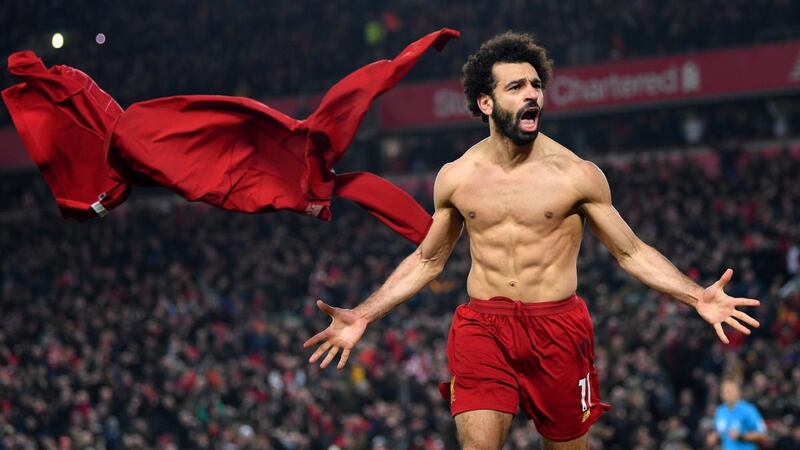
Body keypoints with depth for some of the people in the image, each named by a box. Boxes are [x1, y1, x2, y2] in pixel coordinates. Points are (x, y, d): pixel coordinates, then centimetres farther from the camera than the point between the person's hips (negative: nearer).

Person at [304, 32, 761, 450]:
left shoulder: (577, 175, -2)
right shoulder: (456, 177, 5)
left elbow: (632, 252, 3)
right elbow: (427, 260, 17)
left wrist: (697, 296, -11)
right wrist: (362, 317, 11)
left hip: (557, 328, -1)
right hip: (482, 327, 1)